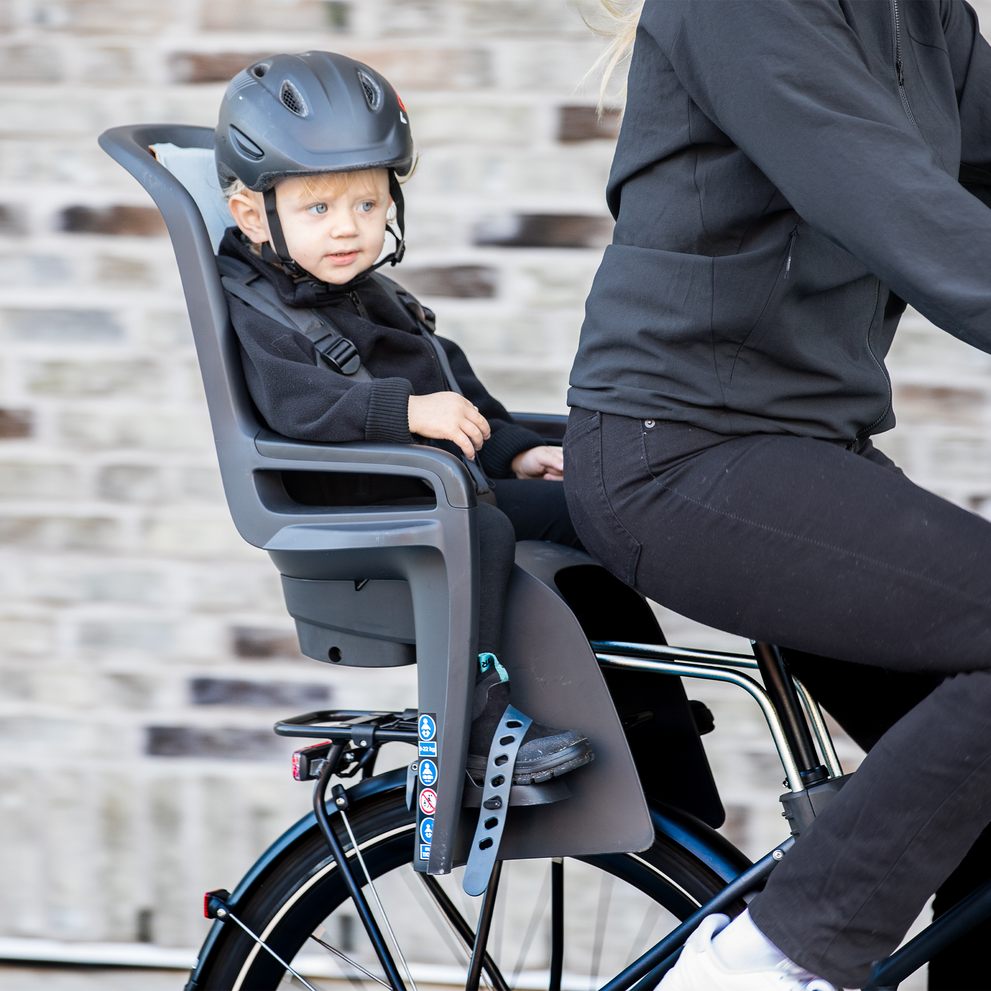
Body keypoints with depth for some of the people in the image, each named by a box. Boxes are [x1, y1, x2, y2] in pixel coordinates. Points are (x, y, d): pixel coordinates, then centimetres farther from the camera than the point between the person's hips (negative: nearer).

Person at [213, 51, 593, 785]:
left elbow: (451, 380, 27)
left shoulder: (376, 297, 18)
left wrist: (513, 449, 15)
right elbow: (297, 402, -30)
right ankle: (484, 727, -35)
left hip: (439, 487, 9)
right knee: (483, 532, -34)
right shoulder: (263, 314, -12)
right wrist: (407, 410, -40)